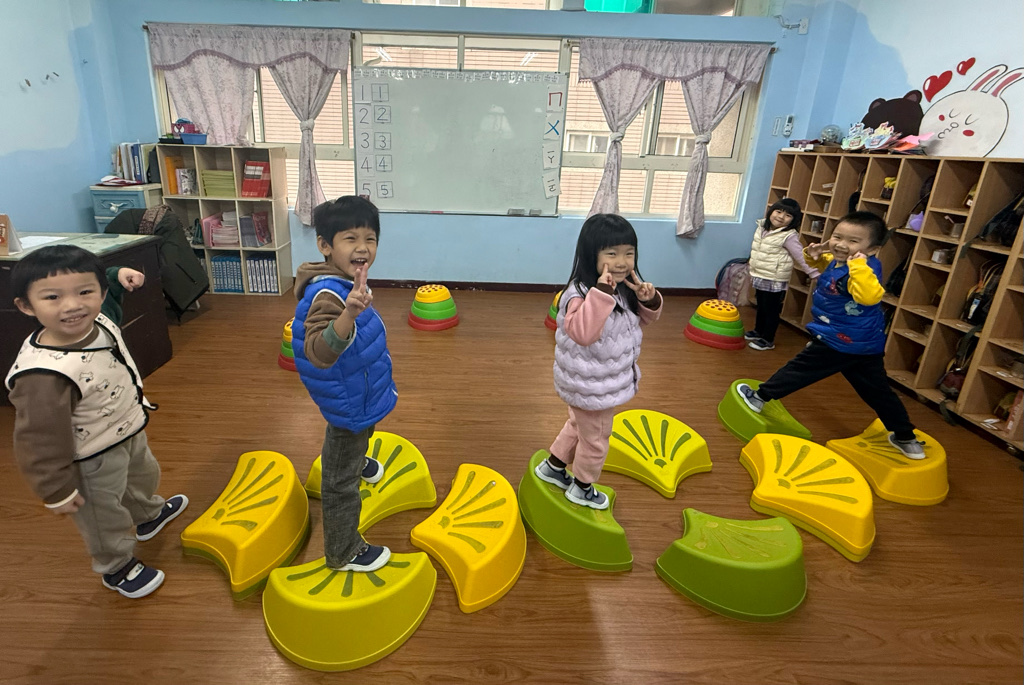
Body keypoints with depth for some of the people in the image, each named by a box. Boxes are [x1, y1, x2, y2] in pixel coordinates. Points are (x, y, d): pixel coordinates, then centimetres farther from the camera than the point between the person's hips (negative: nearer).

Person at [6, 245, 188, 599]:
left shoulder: (99, 322, -18)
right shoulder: (43, 376, -40)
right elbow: (40, 440, -28)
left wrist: (119, 277, -2)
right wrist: (57, 490, -19)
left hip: (131, 434, 8)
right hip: (93, 462, -8)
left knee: (144, 476, 34)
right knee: (105, 515, 18)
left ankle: (148, 515, 66)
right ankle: (117, 568, 46)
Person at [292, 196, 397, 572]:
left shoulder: (344, 283, -4)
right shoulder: (327, 295, -34)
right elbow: (318, 352, -48)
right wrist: (348, 316, -62)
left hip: (359, 394, 9)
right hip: (348, 402, -9)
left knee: (356, 437, 39)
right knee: (342, 482, 8)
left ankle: (359, 461, 71)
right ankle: (344, 553, 27)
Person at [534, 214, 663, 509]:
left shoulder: (625, 288, -4)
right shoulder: (580, 294, -32)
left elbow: (644, 318, 10)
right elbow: (582, 332, -47)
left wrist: (649, 300, -12)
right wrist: (602, 293, -51)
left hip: (604, 381, 9)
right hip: (591, 387, -9)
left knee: (578, 425, 29)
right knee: (595, 440, 14)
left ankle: (553, 467, 53)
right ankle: (582, 488, 41)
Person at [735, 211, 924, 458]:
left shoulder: (866, 268, -24)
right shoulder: (836, 261, 4)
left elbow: (869, 296, -43)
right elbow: (822, 264, 25)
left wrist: (859, 265, -42)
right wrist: (814, 254, 3)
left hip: (837, 342, -10)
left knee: (799, 369, 7)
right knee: (879, 393, 17)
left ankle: (760, 397, 22)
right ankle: (906, 438, 26)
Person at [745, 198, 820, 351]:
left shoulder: (789, 236, -18)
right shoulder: (762, 227, 3)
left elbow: (801, 257, -17)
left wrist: (815, 274, -19)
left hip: (775, 282, -7)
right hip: (760, 278, 7)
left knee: (771, 310, 4)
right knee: (760, 307, 23)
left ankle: (768, 340, 16)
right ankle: (758, 331, 40)